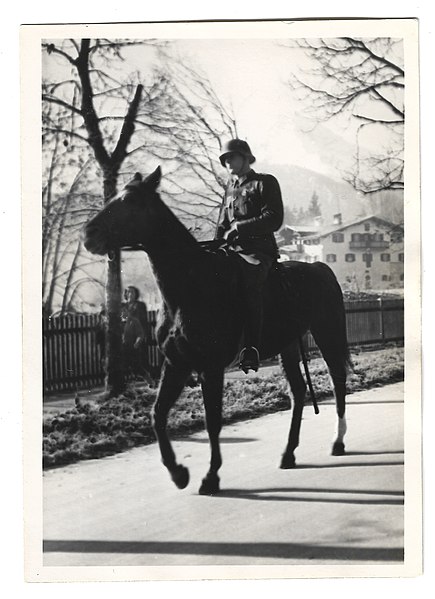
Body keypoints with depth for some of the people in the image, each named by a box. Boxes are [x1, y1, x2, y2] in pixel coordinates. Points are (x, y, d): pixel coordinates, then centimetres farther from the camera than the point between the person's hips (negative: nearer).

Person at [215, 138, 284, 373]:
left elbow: (274, 219, -7)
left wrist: (239, 227, -13)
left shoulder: (265, 182, 4)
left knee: (251, 282, -36)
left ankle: (252, 347, -47)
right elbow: (222, 225, 26)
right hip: (232, 251, 8)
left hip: (259, 250, -8)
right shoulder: (230, 189, 24)